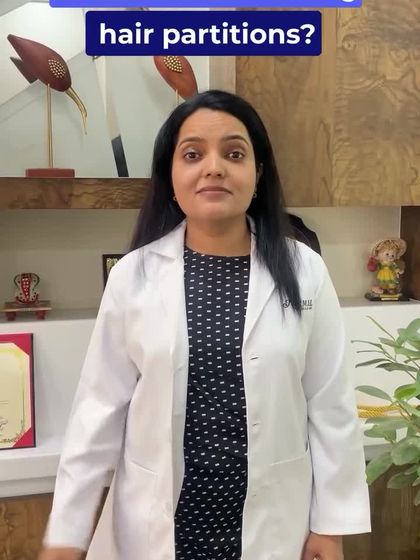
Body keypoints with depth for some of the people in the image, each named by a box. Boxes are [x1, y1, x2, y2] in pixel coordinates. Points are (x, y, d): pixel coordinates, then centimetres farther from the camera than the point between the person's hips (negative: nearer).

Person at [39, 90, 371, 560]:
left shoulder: (304, 271, -8)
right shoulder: (133, 275, -9)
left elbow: (330, 405, -3)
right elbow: (100, 407, -5)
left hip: (271, 520, 1)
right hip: (155, 521, 0)